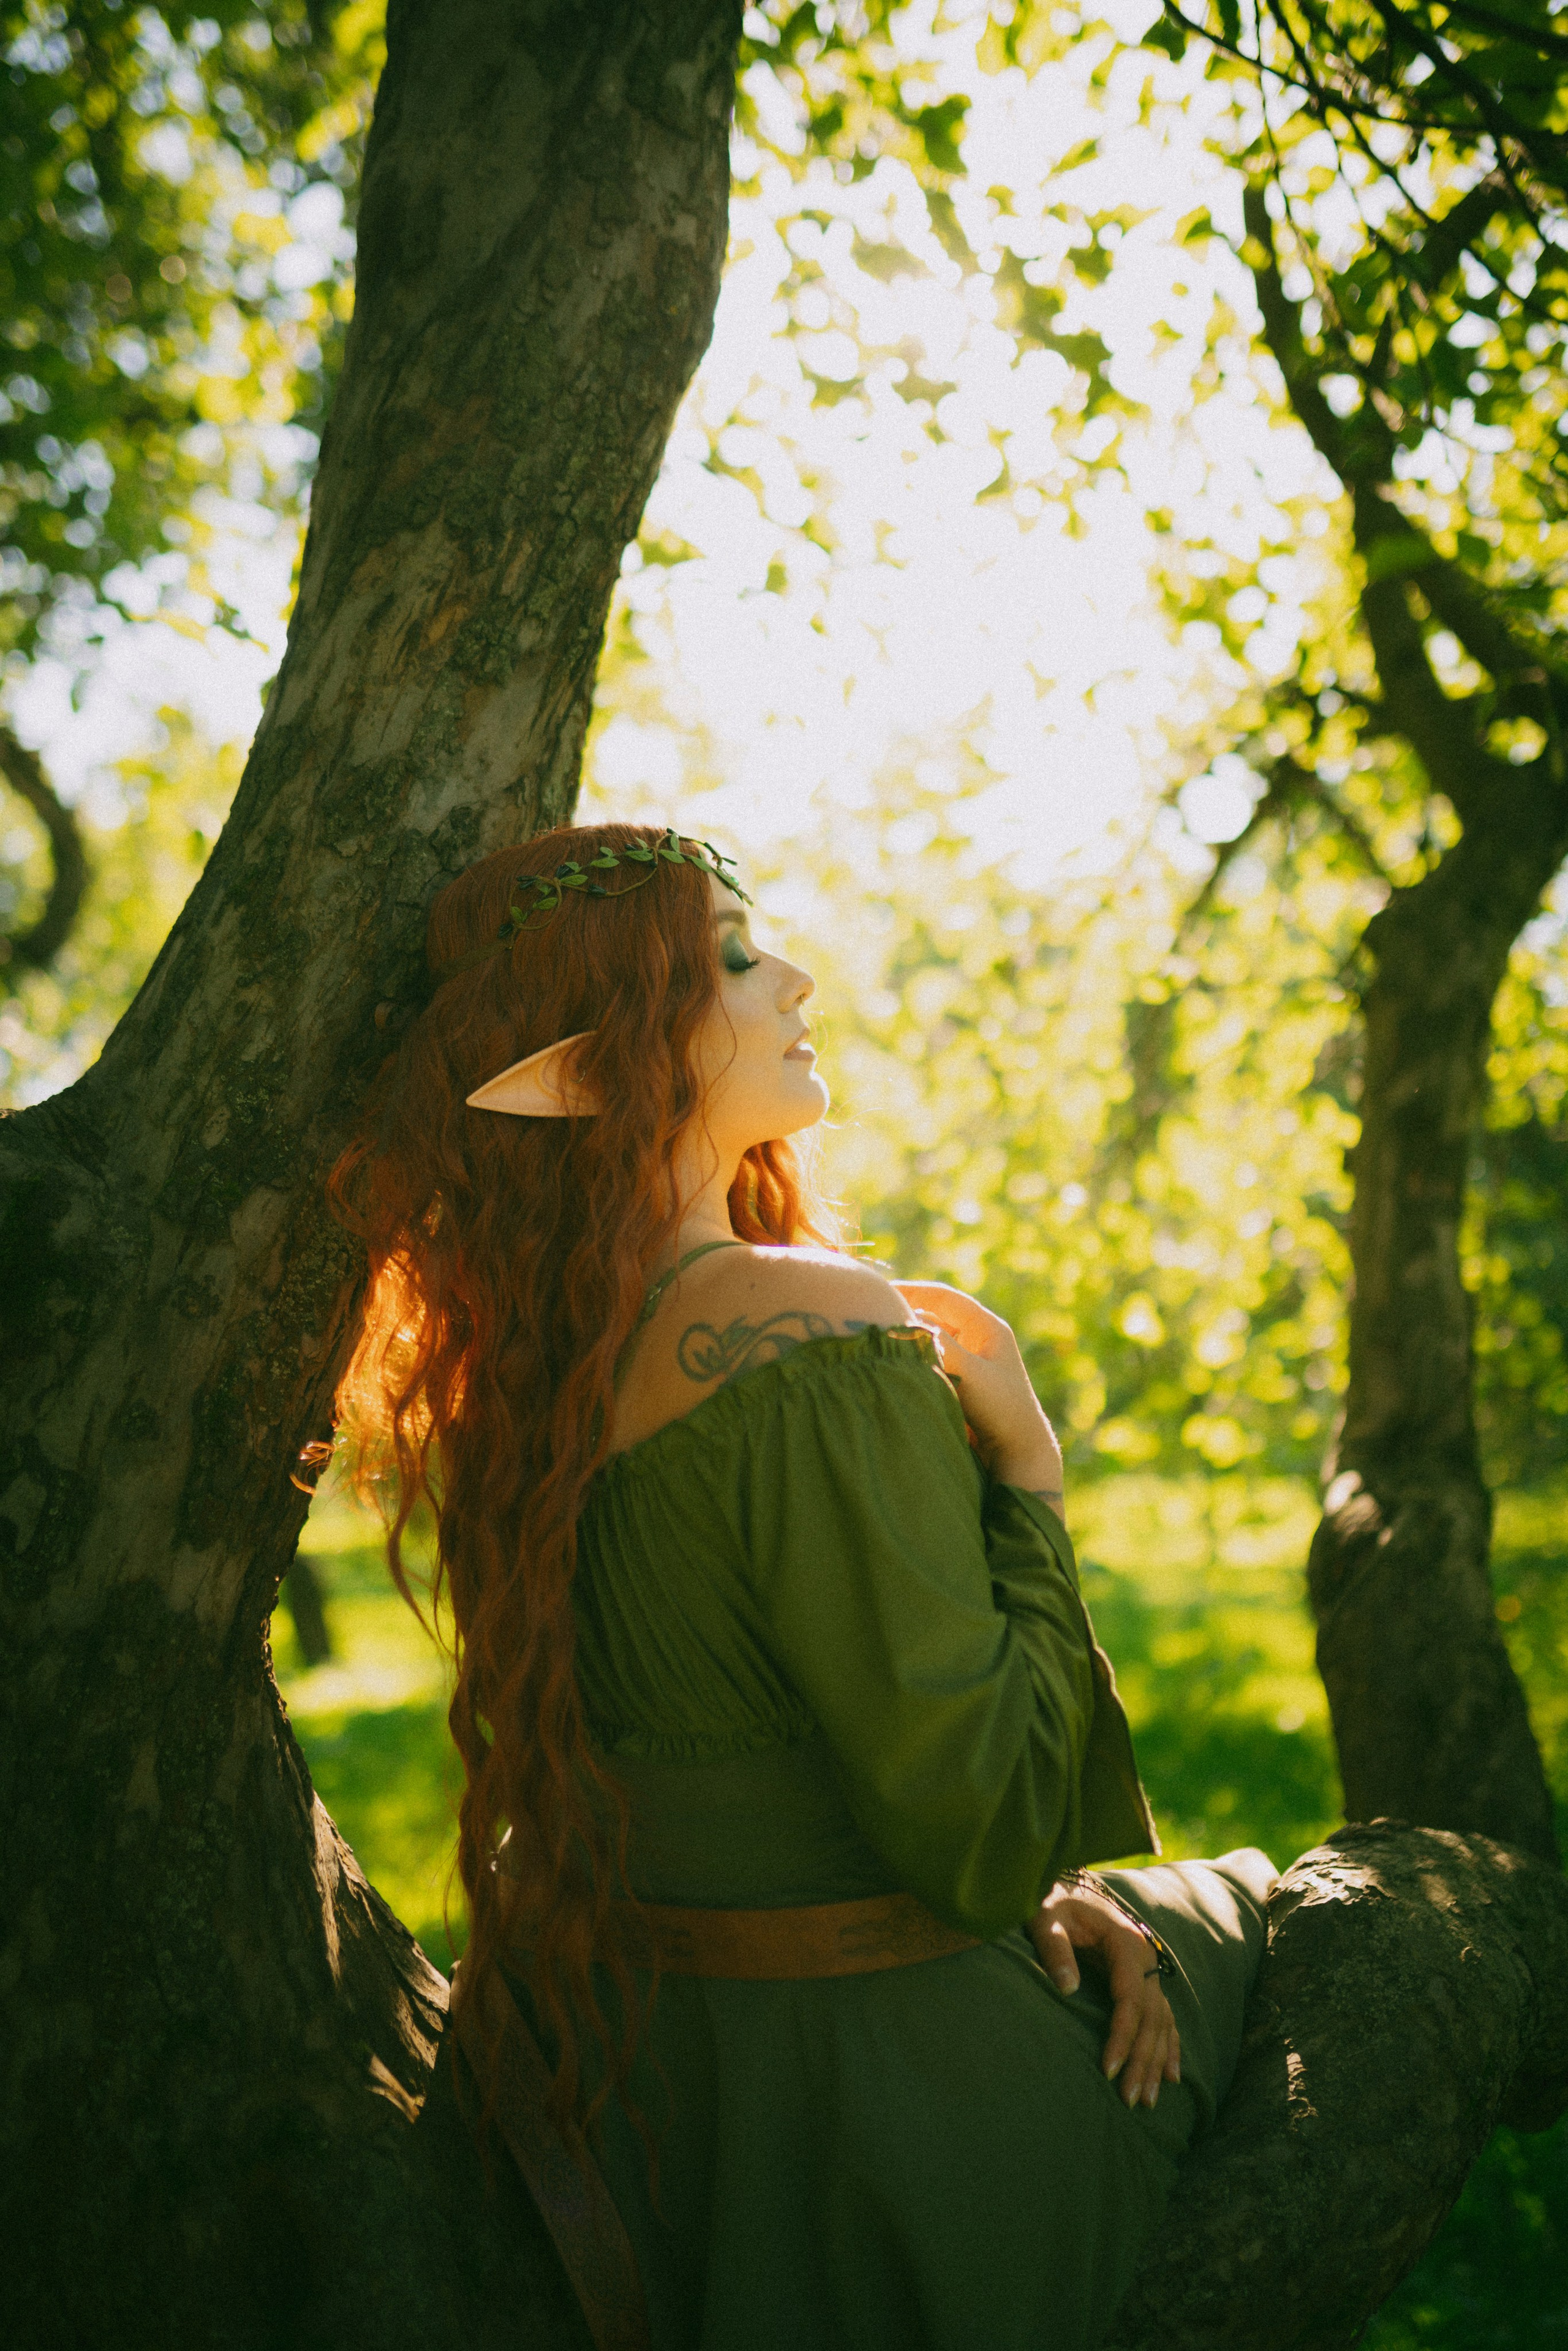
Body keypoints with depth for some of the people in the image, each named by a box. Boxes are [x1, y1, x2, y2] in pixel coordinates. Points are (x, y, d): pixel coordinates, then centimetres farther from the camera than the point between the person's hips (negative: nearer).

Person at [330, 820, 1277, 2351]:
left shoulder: (531, 1363, 0)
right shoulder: (821, 1337, -27)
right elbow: (984, 1836, -23)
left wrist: (1025, 1886, 5)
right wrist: (1027, 1470, -15)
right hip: (875, 2098, -7)